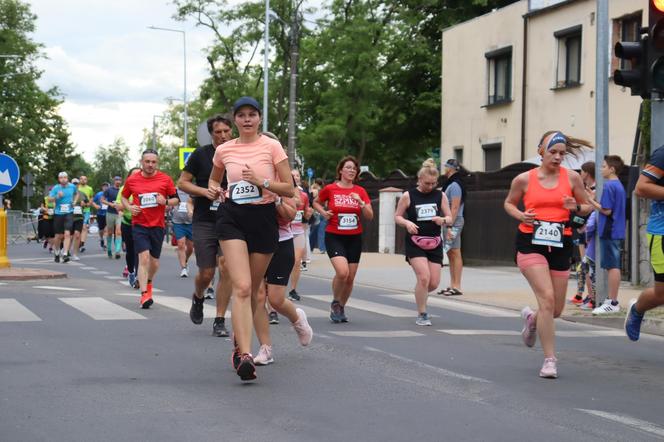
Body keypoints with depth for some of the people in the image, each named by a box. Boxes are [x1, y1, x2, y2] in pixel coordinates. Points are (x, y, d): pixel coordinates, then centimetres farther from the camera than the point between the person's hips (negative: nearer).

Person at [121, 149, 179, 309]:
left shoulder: (165, 179, -1)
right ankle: (144, 294, -17)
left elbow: (176, 199, 6)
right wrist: (129, 207, -3)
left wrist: (166, 201, -14)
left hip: (157, 225, 1)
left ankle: (149, 283, 42)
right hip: (139, 225, -1)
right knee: (144, 258, -16)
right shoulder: (132, 180, 1)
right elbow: (124, 196, 17)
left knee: (154, 262, 11)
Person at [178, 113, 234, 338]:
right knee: (206, 273, 1)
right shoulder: (200, 155, 0)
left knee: (226, 268, -11)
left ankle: (220, 320, -1)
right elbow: (182, 182, 3)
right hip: (204, 221, -1)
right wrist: (205, 192, -12)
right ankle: (198, 298, 37)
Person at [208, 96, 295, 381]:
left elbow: (289, 189, -2)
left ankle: (238, 345, 32)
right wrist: (214, 190, 4)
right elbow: (214, 178, 26)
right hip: (232, 218, 0)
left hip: (264, 219, 0)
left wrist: (262, 182, -16)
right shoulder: (224, 150, 6)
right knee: (242, 287, -18)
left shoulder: (271, 147, -1)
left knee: (252, 291, 10)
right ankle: (245, 356, -26)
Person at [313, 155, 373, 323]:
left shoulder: (360, 191, 5)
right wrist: (323, 213, -2)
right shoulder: (330, 189, -2)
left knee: (350, 278, 5)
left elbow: (369, 216, 2)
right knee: (342, 272, -23)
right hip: (334, 237, -4)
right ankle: (335, 303, 2)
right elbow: (316, 202, 16)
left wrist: (361, 202, -14)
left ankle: (341, 308, 27)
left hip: (354, 238, 4)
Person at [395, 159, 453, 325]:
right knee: (423, 277, -18)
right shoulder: (408, 196, -3)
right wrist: (407, 223, -17)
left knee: (434, 283, 1)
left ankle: (420, 294, 36)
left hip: (435, 244, 3)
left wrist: (443, 220, -15)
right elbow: (397, 216, 4)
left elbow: (450, 218, 8)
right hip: (415, 243, -3)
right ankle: (422, 315, -3)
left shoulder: (441, 196, 5)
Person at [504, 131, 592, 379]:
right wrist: (521, 215, -6)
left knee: (556, 309, 8)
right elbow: (509, 203, 15)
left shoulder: (571, 178, 3)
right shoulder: (524, 179, 0)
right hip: (530, 243, -3)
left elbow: (588, 207, 12)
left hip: (560, 246, 3)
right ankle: (549, 360, -11)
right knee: (547, 298, -19)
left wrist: (576, 207, -11)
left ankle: (531, 319, 45)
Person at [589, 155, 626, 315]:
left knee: (612, 266, -7)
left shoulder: (609, 186, -14)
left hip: (609, 232, -9)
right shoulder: (619, 185, 14)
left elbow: (607, 210, -18)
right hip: (618, 231, 9)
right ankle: (611, 299, 19)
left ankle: (613, 303, -5)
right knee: (613, 266, 14)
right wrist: (594, 201, 14)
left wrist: (591, 201, -9)